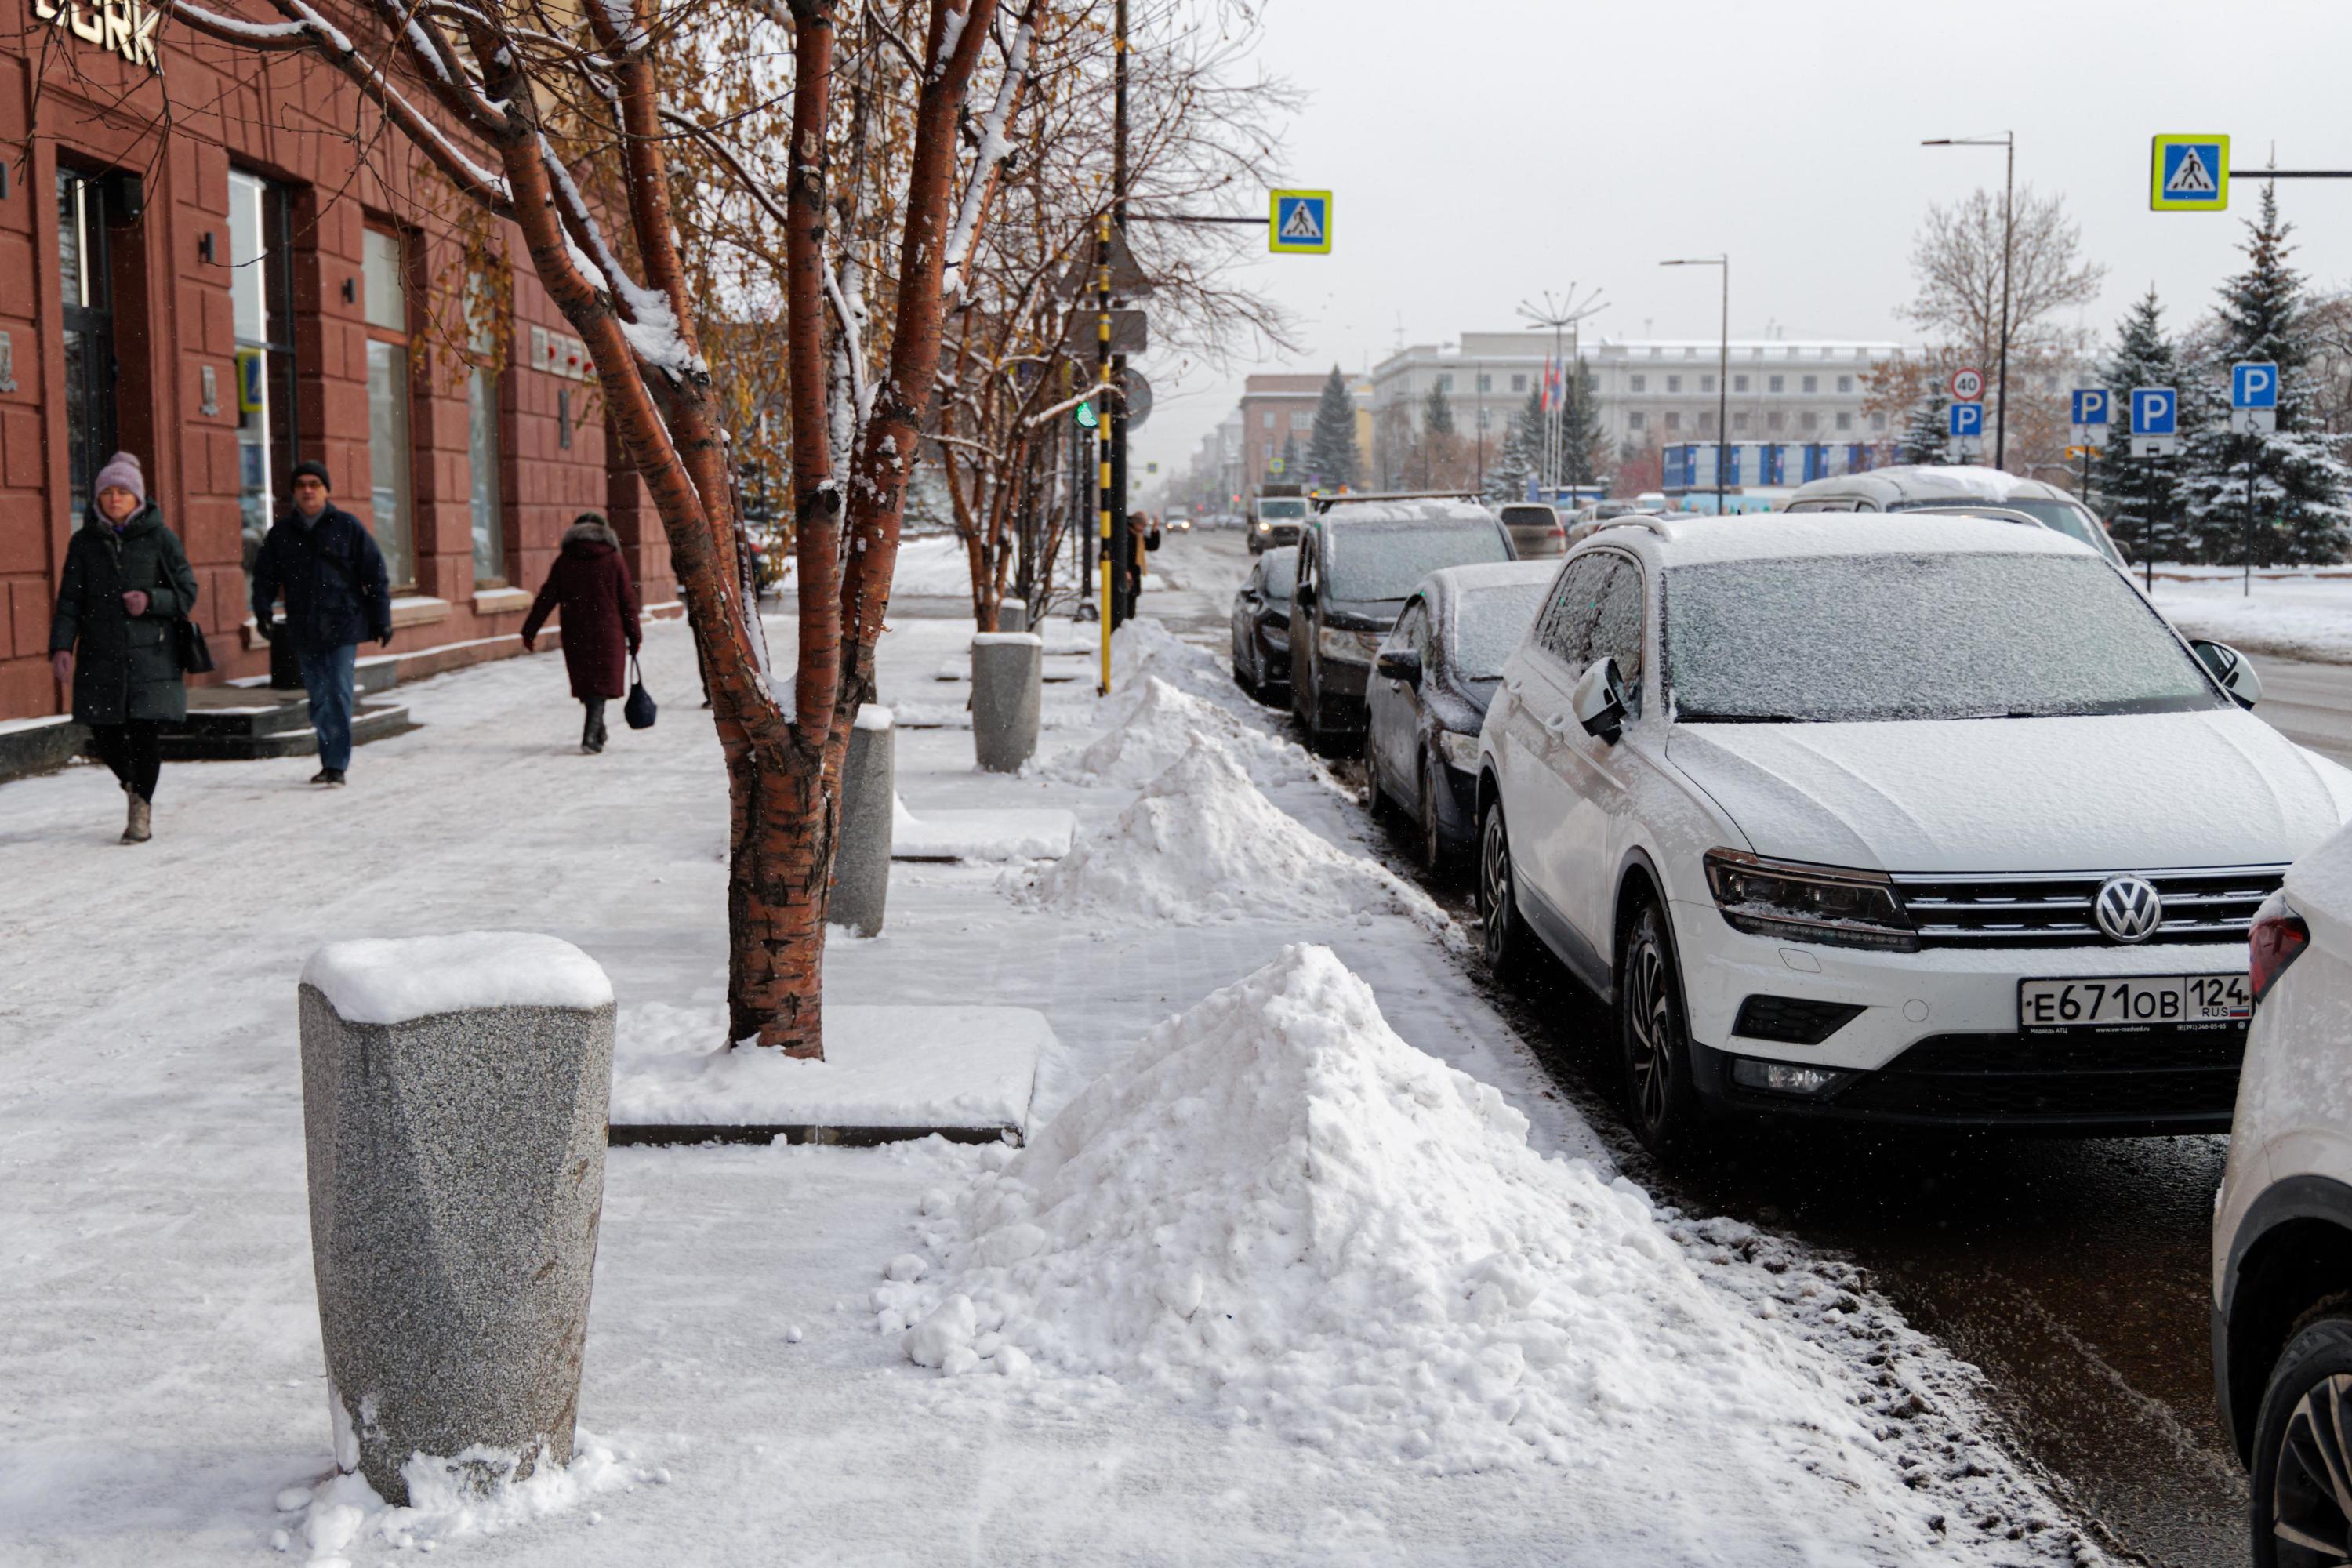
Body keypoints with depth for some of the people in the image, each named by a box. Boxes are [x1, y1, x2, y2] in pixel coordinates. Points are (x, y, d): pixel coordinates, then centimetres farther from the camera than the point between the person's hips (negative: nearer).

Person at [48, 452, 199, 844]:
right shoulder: (84, 542, 6)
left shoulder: (160, 538, 0)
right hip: (101, 656, 2)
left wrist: (151, 600, -16)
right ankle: (133, 786, 32)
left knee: (146, 731, -8)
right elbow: (70, 600, 4)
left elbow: (187, 593, 2)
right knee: (104, 732, 2)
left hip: (151, 654, -2)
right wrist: (61, 646, -8)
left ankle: (142, 807, 9)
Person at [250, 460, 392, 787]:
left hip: (342, 627, -4)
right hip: (303, 631, 4)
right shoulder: (282, 532, 9)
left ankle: (336, 765, -8)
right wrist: (263, 611, -1)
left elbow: (375, 574, 0)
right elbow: (264, 575, 14)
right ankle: (333, 757, 17)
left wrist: (381, 619, -3)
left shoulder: (347, 526, -1)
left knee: (338, 696, -8)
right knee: (319, 698, 7)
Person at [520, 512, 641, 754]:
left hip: (575, 634, 2)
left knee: (586, 682, 16)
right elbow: (627, 600, -1)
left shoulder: (564, 561, 2)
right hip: (607, 634, -2)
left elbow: (546, 598, 1)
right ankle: (591, 737, -17)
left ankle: (597, 733, 29)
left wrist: (530, 631, 5)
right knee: (601, 685, -2)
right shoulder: (613, 560, -1)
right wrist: (634, 635, 6)